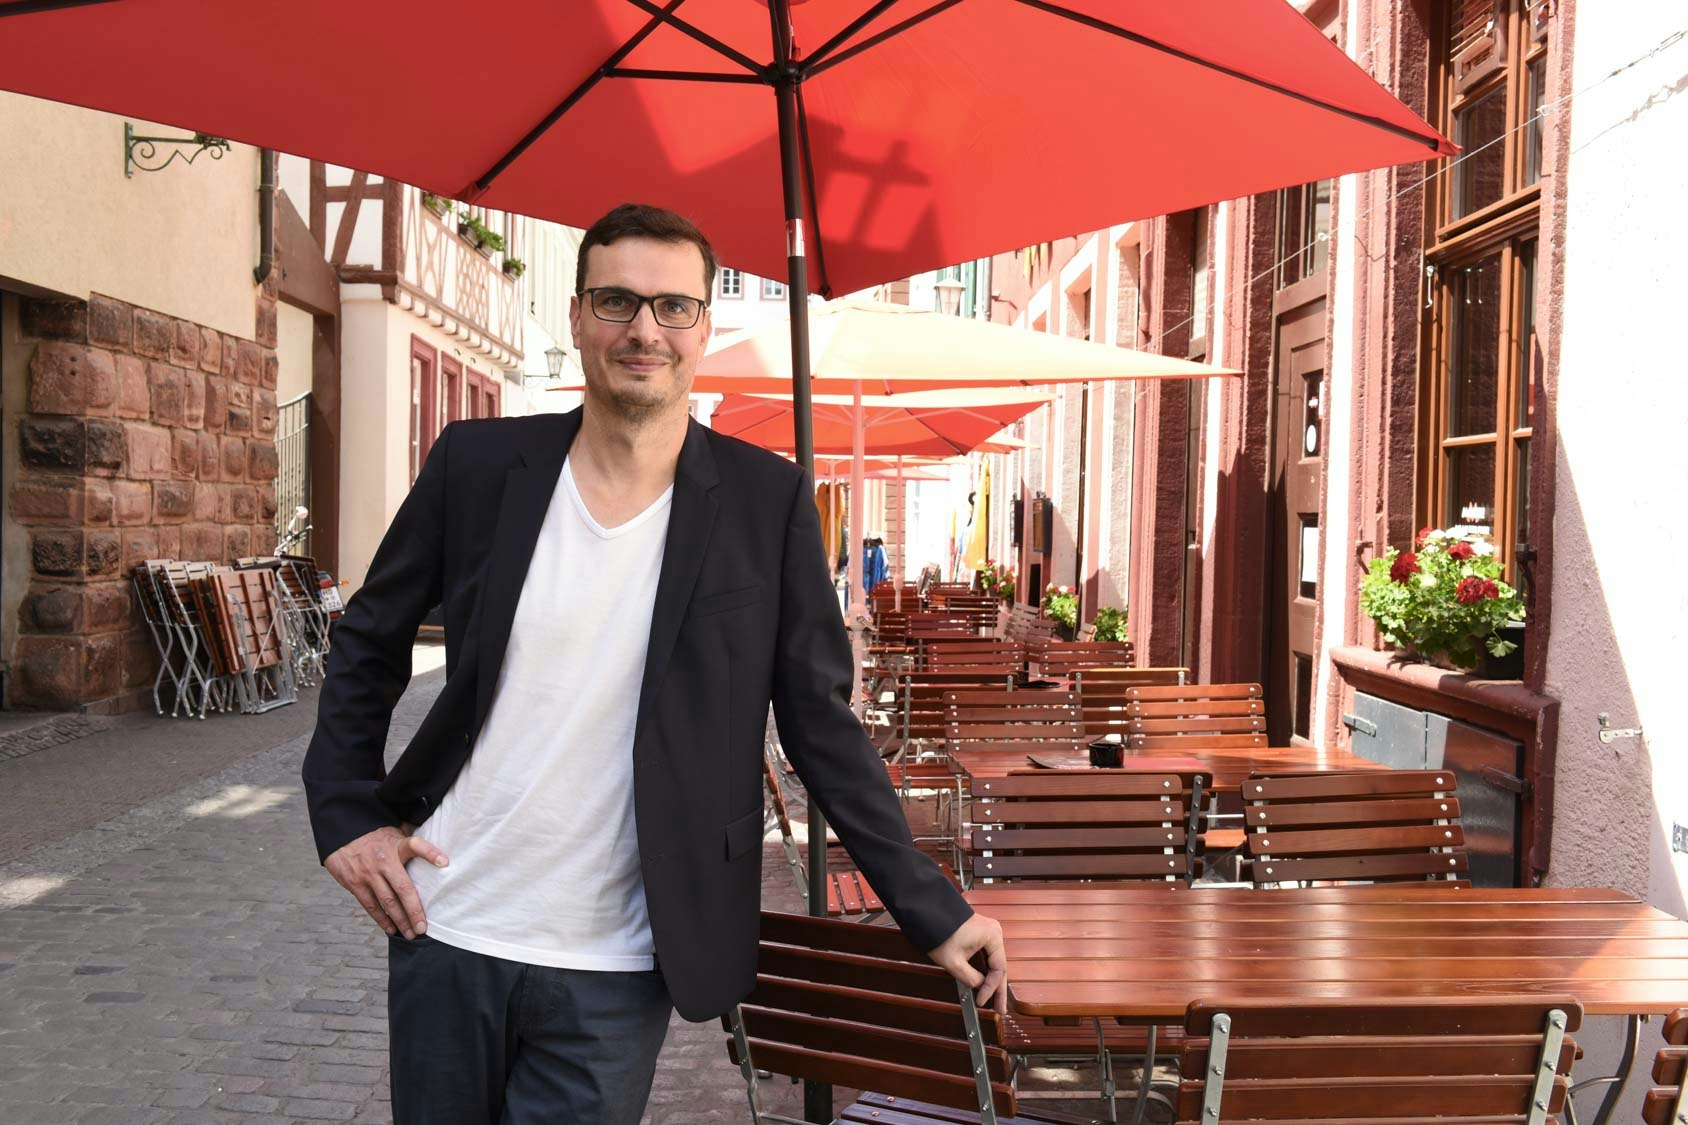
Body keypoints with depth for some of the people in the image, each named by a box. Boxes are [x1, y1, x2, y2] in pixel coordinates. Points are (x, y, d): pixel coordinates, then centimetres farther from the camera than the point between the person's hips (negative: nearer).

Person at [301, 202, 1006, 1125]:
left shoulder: (767, 501, -7)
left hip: (615, 974, -2)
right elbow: (369, 646, 10)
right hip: (446, 927, 3)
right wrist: (345, 815, 1)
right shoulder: (478, 463, -3)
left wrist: (933, 914, -3)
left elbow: (821, 721, -3)